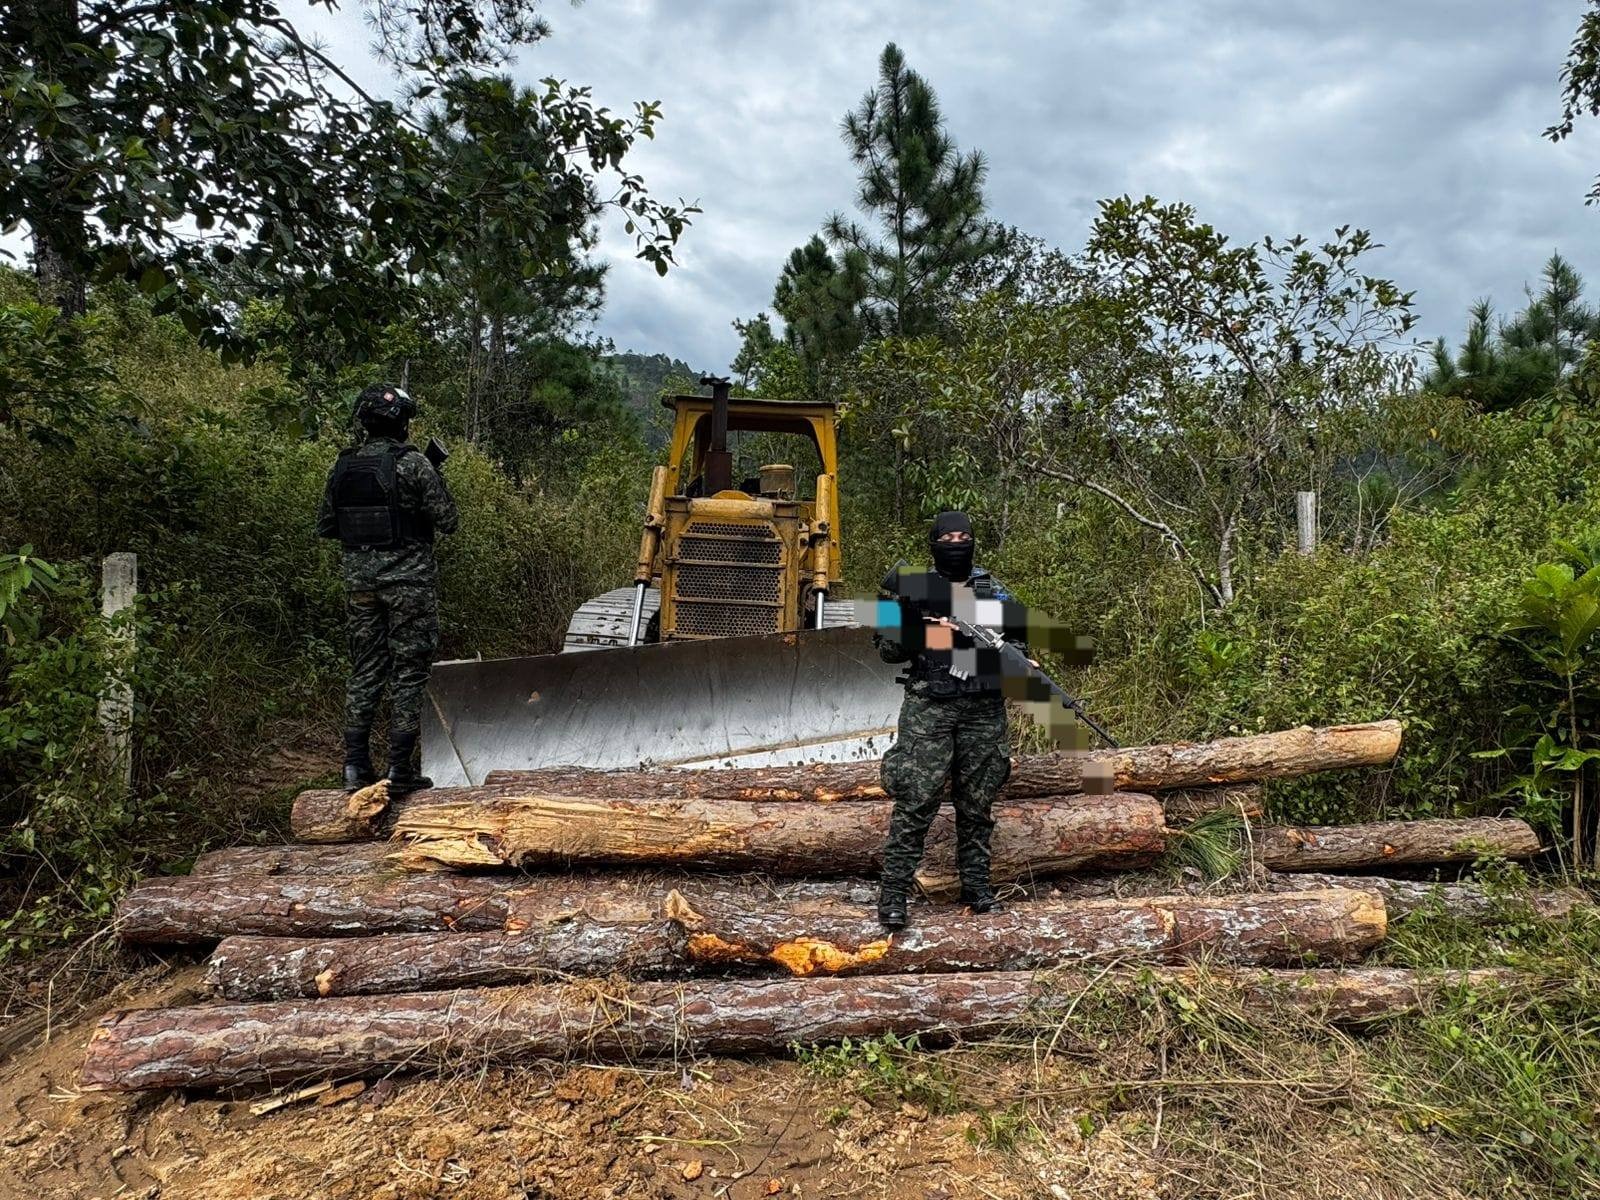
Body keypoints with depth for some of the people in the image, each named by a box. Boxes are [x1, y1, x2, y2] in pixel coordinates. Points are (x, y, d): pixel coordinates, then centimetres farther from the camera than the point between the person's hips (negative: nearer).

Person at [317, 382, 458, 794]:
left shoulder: (343, 466, 6)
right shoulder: (413, 463, -11)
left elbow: (325, 526, 12)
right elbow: (448, 521, -10)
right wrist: (435, 484, 6)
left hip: (359, 579, 5)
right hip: (408, 579, -5)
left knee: (364, 671, 13)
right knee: (408, 672, 2)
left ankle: (356, 765, 14)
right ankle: (401, 769, 3)